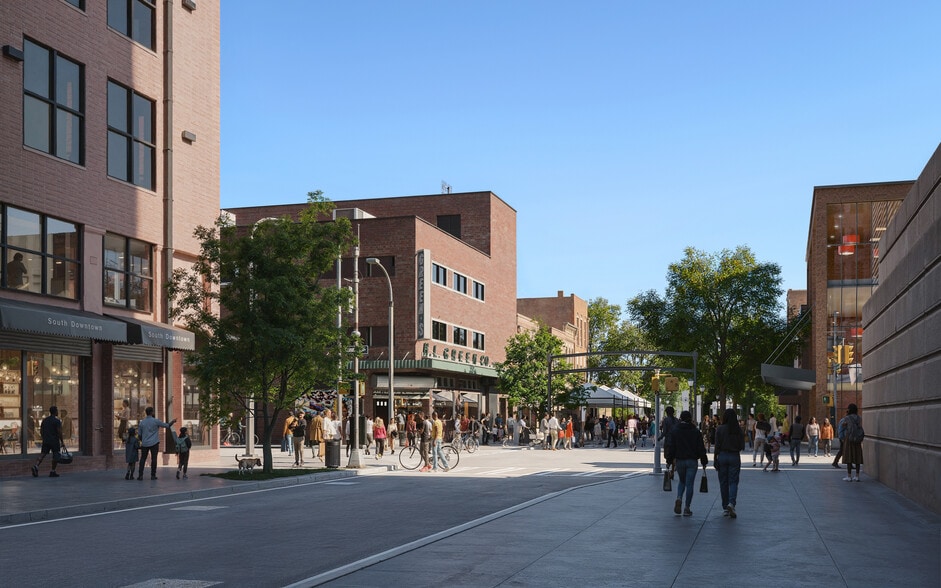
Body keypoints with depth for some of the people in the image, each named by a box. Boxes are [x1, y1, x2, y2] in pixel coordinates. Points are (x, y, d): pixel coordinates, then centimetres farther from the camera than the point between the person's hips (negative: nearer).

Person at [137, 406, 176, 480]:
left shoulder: (141, 423, 5)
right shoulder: (156, 421, -5)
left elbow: (139, 434, 9)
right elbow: (167, 426, 1)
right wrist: (173, 421, 19)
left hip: (144, 444, 3)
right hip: (154, 443, -3)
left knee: (143, 459, 8)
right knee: (153, 459, 1)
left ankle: (140, 475, 2)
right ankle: (153, 475, 0)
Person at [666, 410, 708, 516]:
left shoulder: (674, 430, -1)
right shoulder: (696, 431, -1)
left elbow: (671, 446, -2)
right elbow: (701, 447, 0)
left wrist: (670, 460, 4)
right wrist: (704, 461, 7)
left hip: (679, 461, 1)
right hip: (692, 461, -1)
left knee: (682, 481, 19)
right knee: (689, 484, 2)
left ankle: (679, 498, -7)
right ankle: (687, 508, 2)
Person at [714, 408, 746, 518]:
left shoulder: (720, 429, -6)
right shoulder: (739, 429, -2)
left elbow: (717, 446, -7)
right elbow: (742, 446, 1)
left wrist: (715, 459, -2)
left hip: (722, 456, 0)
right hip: (735, 457, 1)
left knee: (723, 482, 9)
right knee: (733, 481, 2)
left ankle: (726, 507, 11)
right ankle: (731, 503, -21)